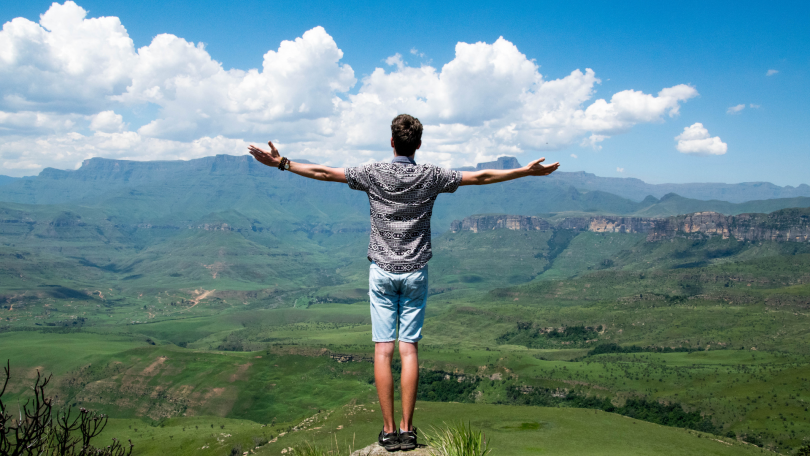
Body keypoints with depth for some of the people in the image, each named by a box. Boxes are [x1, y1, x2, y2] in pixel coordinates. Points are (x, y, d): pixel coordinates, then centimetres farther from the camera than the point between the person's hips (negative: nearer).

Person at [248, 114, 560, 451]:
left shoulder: (374, 174, -3)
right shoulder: (431, 177, -1)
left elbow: (325, 173, -1)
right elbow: (481, 177, 3)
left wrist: (281, 163, 8)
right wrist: (527, 171, 12)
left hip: (382, 272, -1)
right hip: (415, 272, 1)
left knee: (383, 350, 1)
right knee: (409, 350, 3)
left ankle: (389, 431, 3)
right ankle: (407, 429, 5)